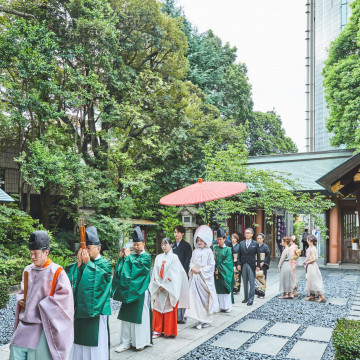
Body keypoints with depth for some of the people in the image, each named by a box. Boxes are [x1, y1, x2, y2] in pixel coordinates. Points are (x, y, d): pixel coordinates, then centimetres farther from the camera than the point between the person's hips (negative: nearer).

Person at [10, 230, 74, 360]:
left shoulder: (56, 272, -10)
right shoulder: (28, 270, 8)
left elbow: (65, 294, -14)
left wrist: (43, 305, -15)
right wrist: (20, 300, 1)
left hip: (43, 323, -5)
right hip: (24, 321, 5)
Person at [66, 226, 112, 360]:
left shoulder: (105, 264, -4)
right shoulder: (82, 263, 8)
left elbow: (97, 278, -21)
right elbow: (71, 278, -3)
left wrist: (88, 263, -16)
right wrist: (79, 263, -12)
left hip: (96, 310, -5)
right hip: (80, 309, 5)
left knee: (95, 343, 0)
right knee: (79, 341, 10)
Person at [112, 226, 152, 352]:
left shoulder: (146, 257, -5)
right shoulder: (132, 255, 9)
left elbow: (137, 266, -22)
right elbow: (122, 270, 6)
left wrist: (128, 256, -12)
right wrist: (122, 258, -7)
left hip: (140, 292, -5)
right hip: (128, 291, 5)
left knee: (140, 317, 1)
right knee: (126, 316, 7)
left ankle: (140, 342, 14)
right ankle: (126, 342, 15)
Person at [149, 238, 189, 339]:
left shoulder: (174, 257, -5)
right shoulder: (158, 257, 8)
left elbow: (173, 274, -10)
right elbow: (155, 272, 6)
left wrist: (164, 286, -12)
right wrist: (159, 285, -6)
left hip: (169, 288, -4)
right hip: (158, 288, 4)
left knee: (169, 309, 1)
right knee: (157, 308, 4)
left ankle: (169, 331, 12)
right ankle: (157, 330, 14)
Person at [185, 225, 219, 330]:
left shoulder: (208, 252, -5)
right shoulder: (195, 251, 9)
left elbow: (211, 265, -8)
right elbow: (191, 262, 15)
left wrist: (201, 270, -13)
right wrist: (192, 268, -6)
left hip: (205, 278, -4)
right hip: (195, 277, 4)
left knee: (206, 297, 2)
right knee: (196, 297, 1)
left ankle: (207, 319, 17)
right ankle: (200, 320, 8)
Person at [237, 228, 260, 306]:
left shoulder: (255, 244, 1)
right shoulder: (241, 243, 9)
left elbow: (258, 255, 1)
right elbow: (239, 255, 9)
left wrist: (258, 265, -3)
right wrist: (238, 264, 0)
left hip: (251, 265, -3)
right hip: (243, 265, 3)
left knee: (252, 282, -3)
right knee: (245, 283, 11)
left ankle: (251, 299, 0)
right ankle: (246, 297, 21)